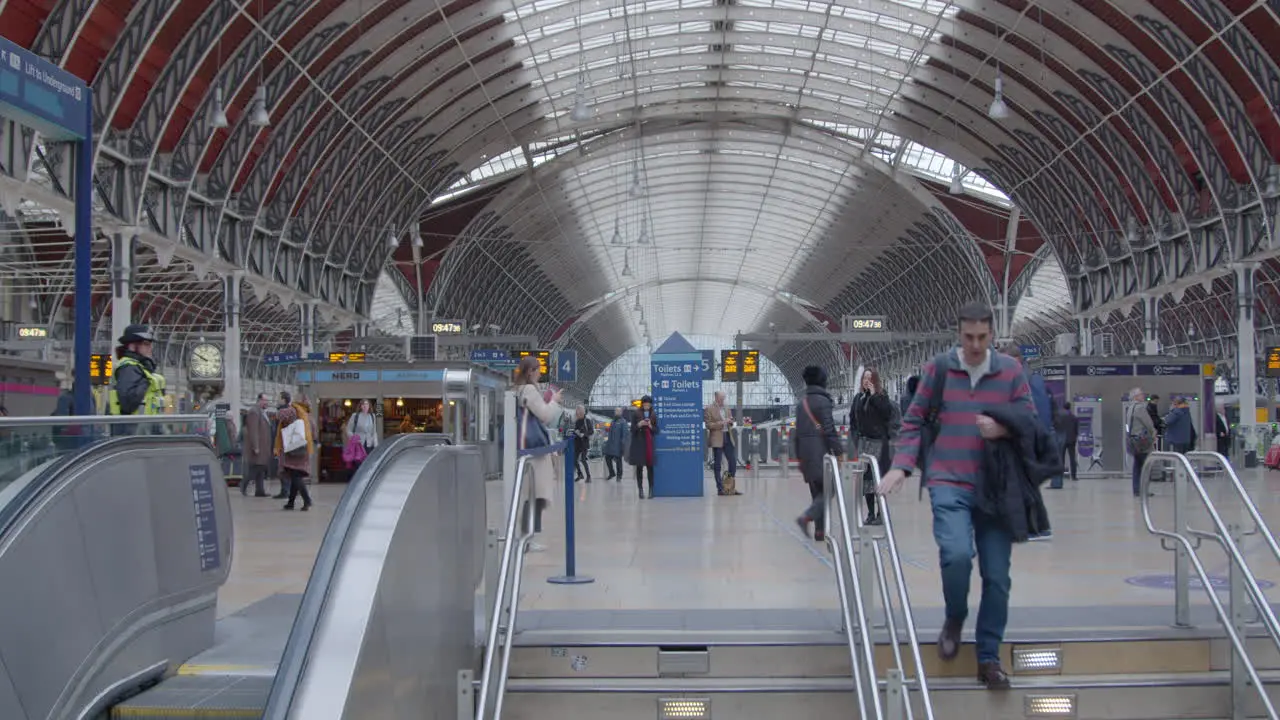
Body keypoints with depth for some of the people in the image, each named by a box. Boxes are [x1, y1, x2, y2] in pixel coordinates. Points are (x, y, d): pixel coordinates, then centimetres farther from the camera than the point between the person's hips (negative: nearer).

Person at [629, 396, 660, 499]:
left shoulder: (654, 415, 8)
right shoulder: (636, 415, 3)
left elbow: (657, 430, 9)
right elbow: (632, 429, 3)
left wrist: (651, 426, -11)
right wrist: (639, 425, -15)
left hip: (650, 444, 1)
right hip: (639, 444, -1)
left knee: (650, 467, -1)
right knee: (639, 467, 0)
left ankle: (651, 490, 3)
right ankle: (640, 490, 5)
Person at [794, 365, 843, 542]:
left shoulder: (801, 403, 14)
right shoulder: (822, 401, -8)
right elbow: (829, 429, -14)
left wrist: (799, 457, 21)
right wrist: (838, 452, -11)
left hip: (806, 453, 8)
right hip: (821, 452, -8)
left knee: (817, 492, 11)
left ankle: (820, 531, 10)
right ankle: (807, 517, -22)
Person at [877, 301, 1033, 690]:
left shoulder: (1011, 370, 4)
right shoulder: (938, 368, 1)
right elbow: (914, 421, 5)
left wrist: (1002, 428, -14)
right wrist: (901, 465, -8)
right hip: (949, 484, -2)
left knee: (997, 577, 5)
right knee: (956, 554, -24)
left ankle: (989, 657, 22)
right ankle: (954, 619, 7)